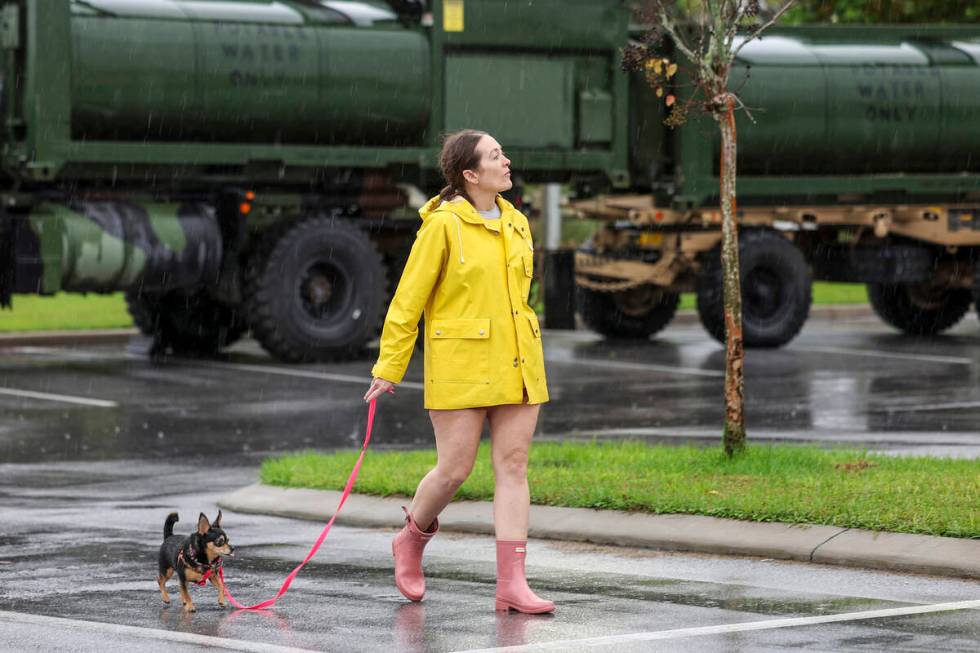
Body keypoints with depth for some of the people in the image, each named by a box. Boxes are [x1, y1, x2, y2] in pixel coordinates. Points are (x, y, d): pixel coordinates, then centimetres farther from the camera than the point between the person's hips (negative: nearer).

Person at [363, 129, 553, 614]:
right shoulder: (443, 224, -8)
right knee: (455, 468, -3)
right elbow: (409, 298, -6)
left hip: (516, 365, 6)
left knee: (513, 465, -1)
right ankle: (411, 540, 26)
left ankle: (511, 583, -2)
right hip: (460, 364, -6)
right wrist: (389, 367, -6)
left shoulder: (516, 224, 11)